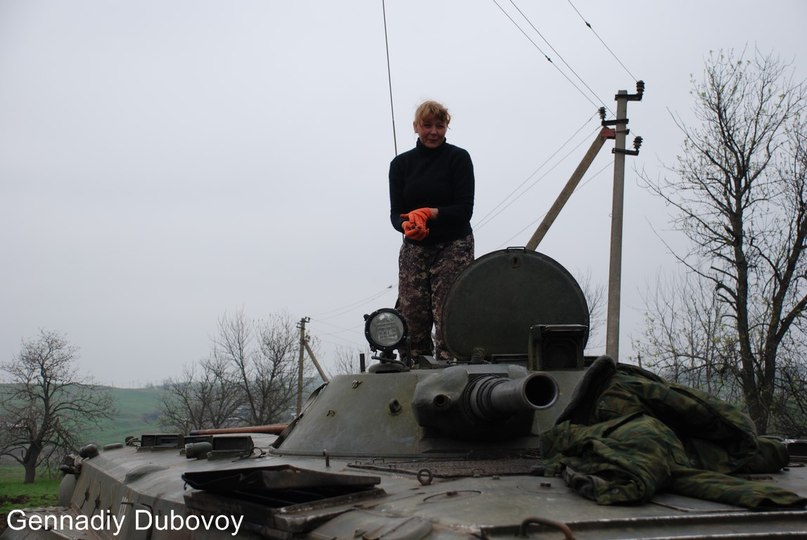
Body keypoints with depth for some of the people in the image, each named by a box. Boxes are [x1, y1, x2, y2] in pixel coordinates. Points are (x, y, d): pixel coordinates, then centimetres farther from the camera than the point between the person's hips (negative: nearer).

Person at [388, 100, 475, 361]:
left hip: (453, 247, -3)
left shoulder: (458, 158, 0)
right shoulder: (401, 164, 10)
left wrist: (431, 214, -22)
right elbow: (396, 213, 5)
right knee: (412, 320, -5)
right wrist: (407, 225, -18)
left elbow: (464, 209, -7)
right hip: (414, 249, 3)